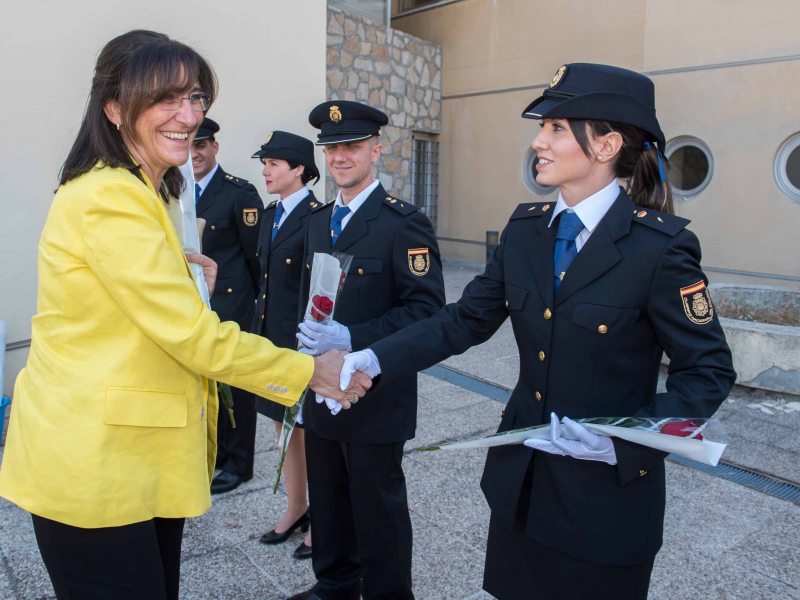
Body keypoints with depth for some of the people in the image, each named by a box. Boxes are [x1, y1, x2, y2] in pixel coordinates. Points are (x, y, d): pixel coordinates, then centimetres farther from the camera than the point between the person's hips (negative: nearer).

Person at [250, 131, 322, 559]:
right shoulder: (270, 214, 11)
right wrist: (260, 329, 16)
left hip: (301, 343, -8)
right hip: (270, 337, 8)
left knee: (309, 431, 5)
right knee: (284, 426, 18)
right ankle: (296, 509, 36)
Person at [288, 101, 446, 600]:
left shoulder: (404, 223, -12)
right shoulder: (318, 221, 12)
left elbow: (427, 309, -18)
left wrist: (353, 340, -26)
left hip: (377, 396, -7)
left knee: (378, 508, 9)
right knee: (327, 502, 21)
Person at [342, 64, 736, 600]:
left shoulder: (661, 246, -17)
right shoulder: (526, 228, -1)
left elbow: (708, 372, -12)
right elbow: (466, 321, 0)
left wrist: (623, 442, -25)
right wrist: (375, 359, -11)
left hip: (608, 491, -5)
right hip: (521, 479, 5)